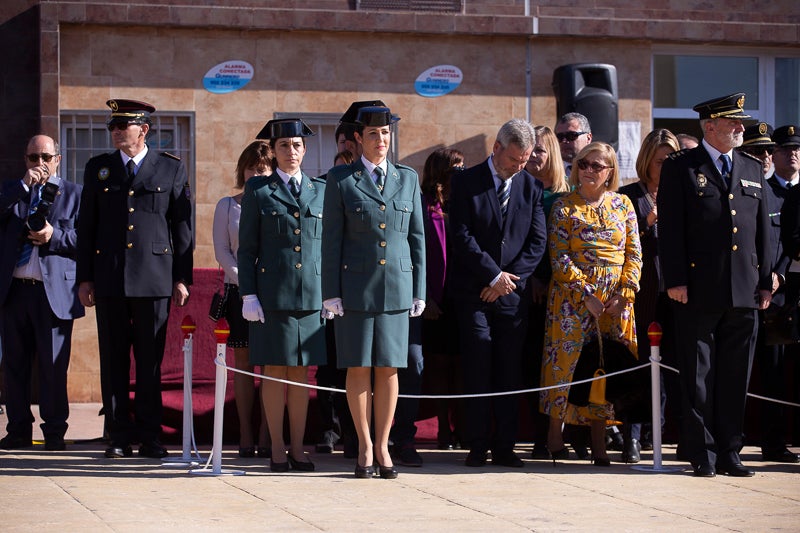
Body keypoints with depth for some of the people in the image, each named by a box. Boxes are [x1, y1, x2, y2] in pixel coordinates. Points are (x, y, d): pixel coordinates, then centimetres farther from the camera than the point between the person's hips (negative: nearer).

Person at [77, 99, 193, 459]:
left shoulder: (172, 169, 5)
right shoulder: (97, 168, 11)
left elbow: (183, 227, 5)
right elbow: (86, 226, 11)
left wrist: (182, 278, 0)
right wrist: (84, 278, 5)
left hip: (154, 277, -2)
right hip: (108, 279, 2)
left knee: (150, 361, 1)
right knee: (113, 361, 3)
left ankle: (149, 437, 7)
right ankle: (119, 437, 8)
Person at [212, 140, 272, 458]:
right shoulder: (227, 206, 10)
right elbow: (222, 250, 5)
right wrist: (244, 280, -8)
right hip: (239, 290, 1)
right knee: (243, 362, 0)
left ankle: (266, 435, -4)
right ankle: (245, 435, 1)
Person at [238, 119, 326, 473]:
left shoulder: (320, 191, 12)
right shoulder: (257, 192, 5)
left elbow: (328, 245, 14)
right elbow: (246, 249, 3)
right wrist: (248, 295, -6)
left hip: (311, 295, 2)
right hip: (272, 294, -2)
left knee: (302, 372, 4)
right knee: (274, 371, -1)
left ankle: (297, 449, 9)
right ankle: (277, 451, 5)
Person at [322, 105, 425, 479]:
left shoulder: (408, 178, 11)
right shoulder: (340, 180, 3)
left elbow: (417, 236, 12)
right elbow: (331, 238, 0)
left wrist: (419, 290, 7)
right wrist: (331, 293, -6)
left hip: (396, 288, 2)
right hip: (355, 286, -2)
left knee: (389, 368, 3)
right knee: (359, 368, 1)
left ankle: (383, 447, 12)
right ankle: (365, 447, 11)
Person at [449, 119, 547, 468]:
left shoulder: (531, 187, 9)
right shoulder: (467, 182, 0)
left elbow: (537, 242, 5)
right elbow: (462, 237, -7)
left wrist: (510, 277, -6)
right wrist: (494, 275, -10)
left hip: (513, 293, 3)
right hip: (473, 292, -3)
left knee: (509, 373, 3)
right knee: (477, 372, -4)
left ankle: (504, 447, 7)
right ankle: (477, 447, 1)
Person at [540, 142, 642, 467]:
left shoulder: (623, 204, 8)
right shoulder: (564, 206, 0)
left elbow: (634, 253, 6)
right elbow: (559, 257, -6)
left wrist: (625, 293, -8)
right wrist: (587, 294, -14)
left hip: (616, 300, 3)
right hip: (574, 295, -2)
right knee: (568, 358, -3)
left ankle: (599, 440, 5)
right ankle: (555, 431, 9)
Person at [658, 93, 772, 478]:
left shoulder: (753, 171, 15)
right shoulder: (680, 168, 1)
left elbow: (763, 230, 17)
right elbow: (670, 229, -4)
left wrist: (765, 282, 11)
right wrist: (675, 281, -11)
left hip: (744, 293, 4)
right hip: (699, 292, -4)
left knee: (735, 377, 7)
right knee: (698, 377, 0)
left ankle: (729, 452, 14)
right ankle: (702, 454, 6)